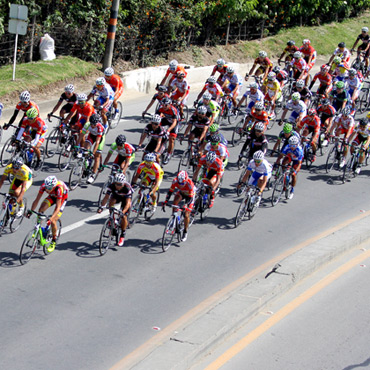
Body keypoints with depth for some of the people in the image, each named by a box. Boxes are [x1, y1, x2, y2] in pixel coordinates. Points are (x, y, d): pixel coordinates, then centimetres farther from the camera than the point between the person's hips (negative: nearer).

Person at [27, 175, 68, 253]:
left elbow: (58, 207, -40)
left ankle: (54, 241, 6)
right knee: (41, 210, -23)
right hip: (52, 196, 4)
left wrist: (51, 218, -51)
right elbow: (37, 200, -22)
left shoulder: (58, 189, -41)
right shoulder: (44, 186, -29)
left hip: (62, 198, -4)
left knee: (53, 221, -15)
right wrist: (31, 211, -32)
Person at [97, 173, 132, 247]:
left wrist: (123, 212, -58)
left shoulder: (127, 188, -40)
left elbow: (128, 202, -44)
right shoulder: (112, 186, -32)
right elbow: (106, 197, -34)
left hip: (126, 197, -3)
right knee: (111, 202, -31)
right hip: (116, 195, 3)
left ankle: (122, 236, 7)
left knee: (123, 217, -12)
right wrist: (101, 207, -48)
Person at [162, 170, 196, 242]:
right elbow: (170, 191, -21)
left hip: (190, 195, -4)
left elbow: (191, 198, -36)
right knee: (174, 203, -28)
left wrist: (186, 207, -49)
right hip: (181, 192, 4)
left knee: (186, 215, -10)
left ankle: (185, 233, 8)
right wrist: (165, 202, -31)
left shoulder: (189, 184, -40)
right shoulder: (175, 181, -31)